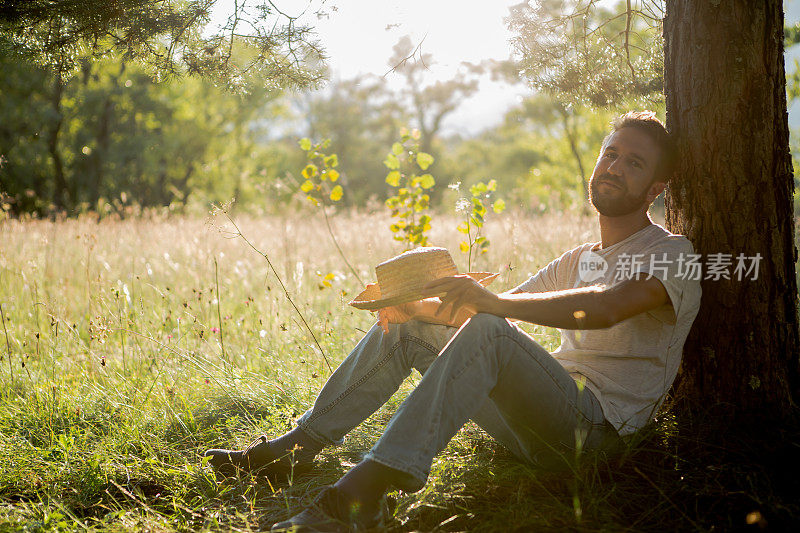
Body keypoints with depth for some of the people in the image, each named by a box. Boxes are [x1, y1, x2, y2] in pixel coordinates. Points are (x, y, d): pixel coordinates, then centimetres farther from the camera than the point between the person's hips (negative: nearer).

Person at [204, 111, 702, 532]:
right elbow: (493, 307, 18)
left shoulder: (673, 255, -3)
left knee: (487, 332, -34)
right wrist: (417, 305, -3)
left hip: (596, 420, -7)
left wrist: (496, 303, -38)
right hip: (534, 419, 8)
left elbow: (606, 308, -25)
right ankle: (300, 445, 1)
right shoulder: (579, 259, 23)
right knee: (406, 324, 3)